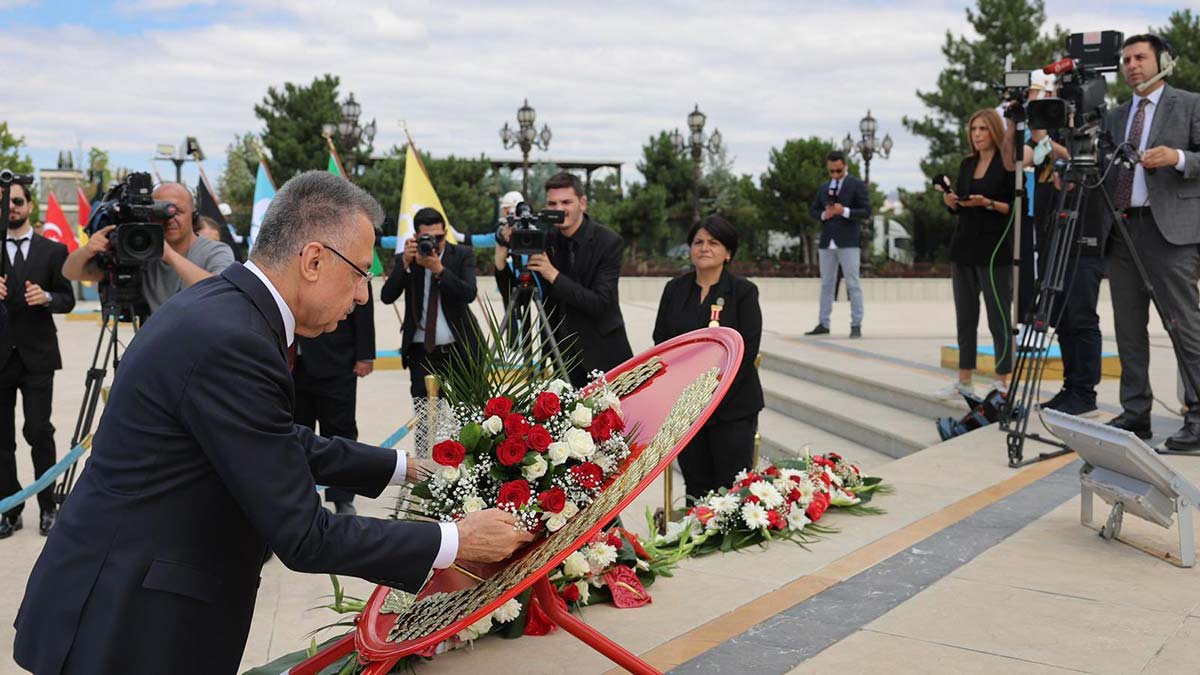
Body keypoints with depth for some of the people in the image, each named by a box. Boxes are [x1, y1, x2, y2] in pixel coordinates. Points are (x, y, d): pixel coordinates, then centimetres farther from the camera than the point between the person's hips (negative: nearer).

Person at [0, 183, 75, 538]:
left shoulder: (53, 250, 5)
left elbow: (68, 300, 5)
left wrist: (46, 297, -15)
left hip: (37, 356, -1)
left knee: (39, 431, -4)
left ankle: (47, 507, 7)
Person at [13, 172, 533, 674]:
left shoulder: (223, 305, 3)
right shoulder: (231, 342, -26)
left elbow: (283, 444, 16)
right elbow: (303, 537, -22)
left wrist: (402, 467, 18)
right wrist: (454, 541, -14)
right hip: (123, 626, -9)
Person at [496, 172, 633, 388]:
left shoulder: (609, 242, -13)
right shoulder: (545, 239, -1)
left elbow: (600, 304, -22)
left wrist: (554, 275, -29)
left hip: (601, 354, -4)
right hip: (564, 357, 4)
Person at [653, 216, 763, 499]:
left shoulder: (743, 291, -2)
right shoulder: (675, 289, 10)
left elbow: (747, 349, -8)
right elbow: (661, 341, 10)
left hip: (732, 405, -3)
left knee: (732, 486, -5)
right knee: (696, 486, 7)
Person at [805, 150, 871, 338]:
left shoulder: (857, 185, 1)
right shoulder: (824, 188, 16)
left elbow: (866, 211, -5)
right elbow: (813, 210, 19)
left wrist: (845, 211, -19)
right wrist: (823, 215, -3)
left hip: (848, 243, -5)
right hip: (827, 243, 5)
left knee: (853, 284, -4)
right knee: (826, 284, 8)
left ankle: (856, 325, -2)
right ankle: (823, 324, 12)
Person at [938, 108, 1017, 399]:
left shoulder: (1008, 163, -4)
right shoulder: (967, 163, 14)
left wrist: (988, 203, -20)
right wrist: (951, 201, -2)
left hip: (995, 251, -6)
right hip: (964, 247, 6)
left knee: (998, 317, -4)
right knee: (965, 317, 8)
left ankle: (1002, 382, 1)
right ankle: (964, 380, 14)